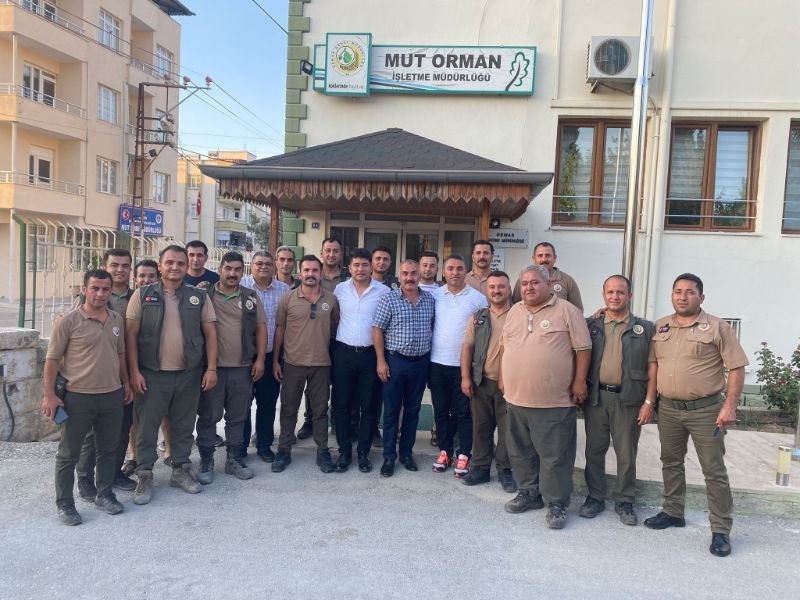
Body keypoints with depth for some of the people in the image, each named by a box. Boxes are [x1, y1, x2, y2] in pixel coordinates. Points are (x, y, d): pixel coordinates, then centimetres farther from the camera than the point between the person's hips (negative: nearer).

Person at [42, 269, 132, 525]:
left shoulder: (117, 320, 5)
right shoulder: (68, 321, -10)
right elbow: (52, 359, -7)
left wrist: (126, 383, 15)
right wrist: (50, 395, -11)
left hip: (112, 395, 5)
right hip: (78, 397, -5)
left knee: (109, 448, 14)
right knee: (69, 453, 7)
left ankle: (104, 494, 29)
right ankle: (64, 504, 20)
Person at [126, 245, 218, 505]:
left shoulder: (199, 296, 3)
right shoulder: (143, 295, -1)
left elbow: (210, 333, 4)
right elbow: (131, 334, -2)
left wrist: (211, 368, -2)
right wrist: (134, 371, -8)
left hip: (189, 374, 2)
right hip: (152, 374, -1)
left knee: (184, 425, 13)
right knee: (147, 426, 6)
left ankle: (181, 469, 28)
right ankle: (145, 475, 20)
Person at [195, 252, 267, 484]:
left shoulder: (251, 297, 6)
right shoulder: (205, 296, -2)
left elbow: (260, 328, 8)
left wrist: (259, 360, 1)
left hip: (243, 368, 3)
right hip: (212, 367, -2)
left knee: (237, 417, 13)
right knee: (208, 416, 6)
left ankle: (234, 459, 26)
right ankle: (206, 462, 19)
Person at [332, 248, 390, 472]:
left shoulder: (384, 292, -4)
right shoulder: (339, 289, 2)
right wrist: (334, 348, 6)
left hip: (370, 354, -1)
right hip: (343, 353, 1)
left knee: (369, 406, 7)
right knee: (342, 405, 6)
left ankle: (363, 452, 20)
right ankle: (344, 452, 19)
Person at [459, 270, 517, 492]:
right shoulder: (478, 317, 7)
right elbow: (467, 347, 6)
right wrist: (465, 377, -1)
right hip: (481, 382, 3)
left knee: (507, 429, 5)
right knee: (481, 426, 12)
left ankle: (505, 470, 19)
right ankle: (480, 467, 24)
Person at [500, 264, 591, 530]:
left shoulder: (566, 311, -7)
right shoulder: (515, 312, 11)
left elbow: (583, 348, -7)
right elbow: (506, 347, 18)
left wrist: (579, 381, -10)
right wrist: (503, 378, 16)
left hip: (554, 400, -6)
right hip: (517, 397, 6)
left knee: (555, 455, 2)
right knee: (521, 451, 17)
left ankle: (556, 503, 15)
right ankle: (529, 492, 33)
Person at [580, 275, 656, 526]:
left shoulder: (645, 328, 2)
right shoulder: (591, 326, 6)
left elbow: (652, 368, 0)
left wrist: (649, 402, -6)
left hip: (628, 399, -1)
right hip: (596, 397, 2)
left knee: (626, 454, 8)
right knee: (594, 450, 9)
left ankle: (625, 501, 23)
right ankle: (595, 497, 23)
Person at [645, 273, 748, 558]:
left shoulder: (717, 327, -6)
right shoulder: (660, 327, 7)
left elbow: (736, 368, -7)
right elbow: (653, 364, 13)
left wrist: (730, 406, -14)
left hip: (705, 409, -4)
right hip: (668, 409, 5)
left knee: (714, 471, 1)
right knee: (671, 463, 16)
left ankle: (721, 530, 12)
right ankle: (672, 512, 32)